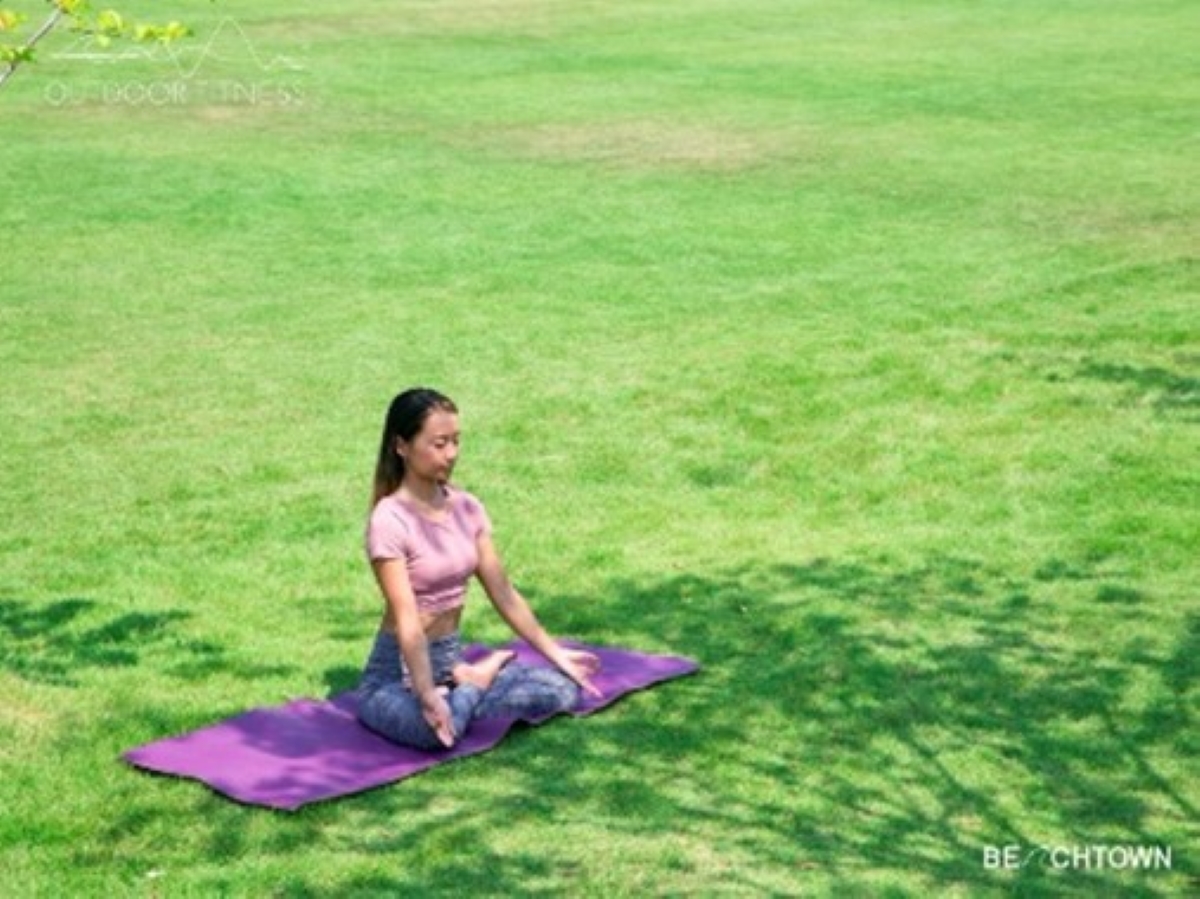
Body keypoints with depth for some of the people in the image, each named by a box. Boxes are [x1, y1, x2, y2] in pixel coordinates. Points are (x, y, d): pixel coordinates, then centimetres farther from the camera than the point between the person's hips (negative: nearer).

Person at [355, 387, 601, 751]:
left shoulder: (466, 508, 3)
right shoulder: (390, 520, -17)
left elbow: (504, 594, 7)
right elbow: (407, 620, -25)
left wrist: (555, 653, 3)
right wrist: (427, 695, -35)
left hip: (452, 659, 5)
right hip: (399, 673, -5)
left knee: (560, 688, -14)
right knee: (435, 728, -38)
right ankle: (473, 684, -7)